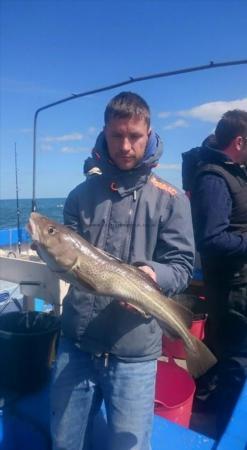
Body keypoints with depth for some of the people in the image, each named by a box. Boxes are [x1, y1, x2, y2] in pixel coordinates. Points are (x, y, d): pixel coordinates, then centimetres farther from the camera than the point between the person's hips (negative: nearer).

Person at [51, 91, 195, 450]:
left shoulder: (170, 199, -3)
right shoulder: (82, 194, 5)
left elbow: (181, 267, -4)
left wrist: (152, 275, -25)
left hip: (134, 352, -3)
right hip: (76, 343, 3)